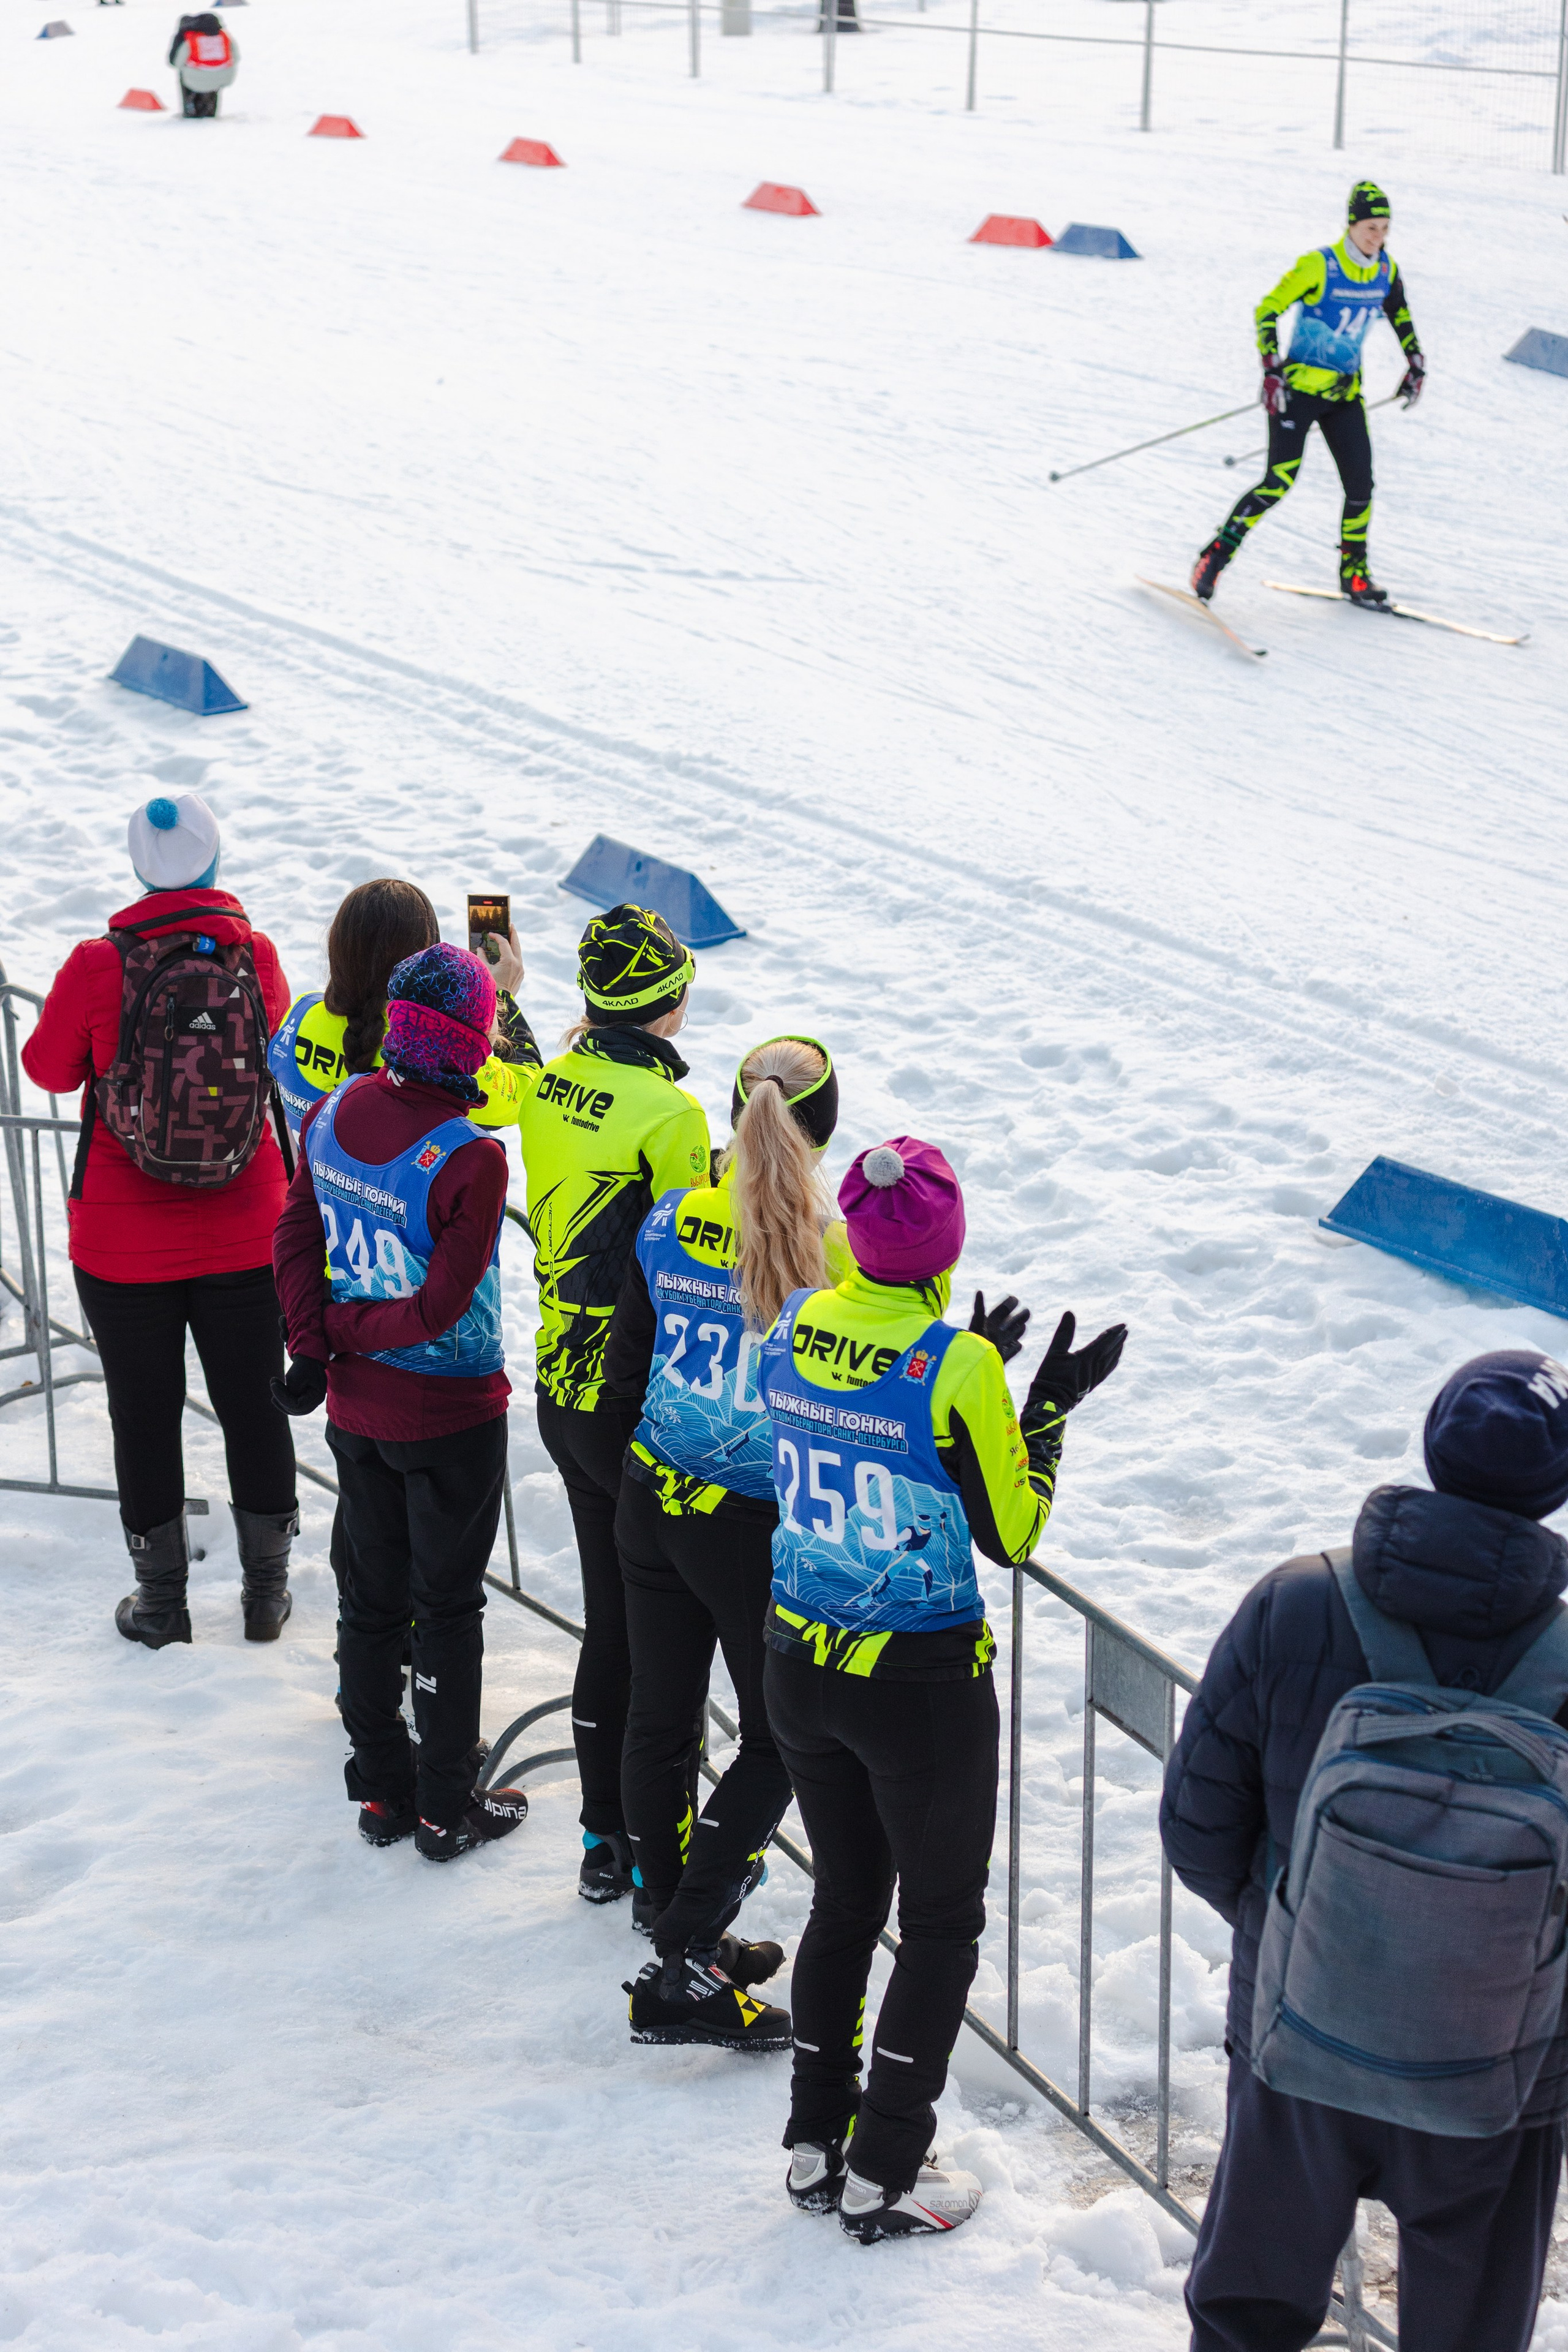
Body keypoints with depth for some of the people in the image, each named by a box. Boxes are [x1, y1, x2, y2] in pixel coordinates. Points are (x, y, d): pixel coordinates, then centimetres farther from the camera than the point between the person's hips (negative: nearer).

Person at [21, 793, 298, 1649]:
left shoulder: (99, 966, -16)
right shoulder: (254, 956, -10)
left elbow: (52, 1070, -3)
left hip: (123, 1245, -2)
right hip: (245, 1237, 2)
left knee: (145, 1415, 12)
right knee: (253, 1405, 15)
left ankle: (161, 1602, 22)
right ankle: (266, 1592, 26)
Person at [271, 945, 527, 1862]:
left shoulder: (334, 1114, -7)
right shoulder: (471, 1159, -26)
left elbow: (296, 1237, -1)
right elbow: (441, 1305, -22)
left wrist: (315, 1345, -2)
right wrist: (344, 1331, -8)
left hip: (357, 1404, 6)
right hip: (452, 1414, -6)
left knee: (372, 1593, 18)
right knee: (448, 1605, 9)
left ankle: (383, 1787, 31)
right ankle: (448, 1809, 21)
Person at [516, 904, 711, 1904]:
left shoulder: (552, 1086, 1)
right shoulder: (669, 1114, -20)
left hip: (562, 1394, 8)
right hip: (640, 1409, -7)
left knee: (609, 1619, 19)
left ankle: (606, 1837, 28)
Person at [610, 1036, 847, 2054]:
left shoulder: (670, 1224, -5)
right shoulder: (832, 1248, -18)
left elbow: (627, 1367, 5)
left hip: (653, 1508, 5)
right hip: (762, 1530, -5)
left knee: (660, 1719, 18)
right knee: (778, 1742, 9)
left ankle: (672, 1922, 34)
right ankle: (685, 1969, 5)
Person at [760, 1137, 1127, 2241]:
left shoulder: (797, 1325, -5)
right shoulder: (957, 1369, -22)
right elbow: (1010, 1534, -12)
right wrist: (1048, 1410, -3)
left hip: (801, 1669, 6)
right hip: (921, 1688, -6)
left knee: (845, 1900, 23)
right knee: (942, 1924, 13)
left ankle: (817, 2145, 32)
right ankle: (885, 2178, 18)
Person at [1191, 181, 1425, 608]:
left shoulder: (1386, 271, 1)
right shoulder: (1319, 266, -17)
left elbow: (1400, 316, 21)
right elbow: (1267, 311, -14)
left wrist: (1416, 364, 18)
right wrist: (1271, 370, -21)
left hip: (1345, 394, 6)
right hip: (1299, 387, -6)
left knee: (1361, 485, -1)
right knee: (1279, 481, -17)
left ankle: (1354, 573, 16)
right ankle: (1215, 557, -8)